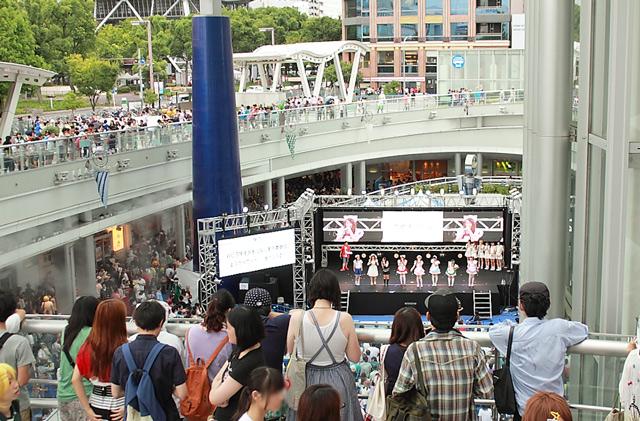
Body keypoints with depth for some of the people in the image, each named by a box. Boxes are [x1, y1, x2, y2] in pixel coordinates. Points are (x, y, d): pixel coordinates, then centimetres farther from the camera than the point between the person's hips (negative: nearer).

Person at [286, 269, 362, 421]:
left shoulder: (297, 318, -15)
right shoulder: (345, 319, -17)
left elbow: (290, 350, 2)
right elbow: (355, 357, -7)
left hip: (306, 381, 1)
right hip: (338, 382, 0)